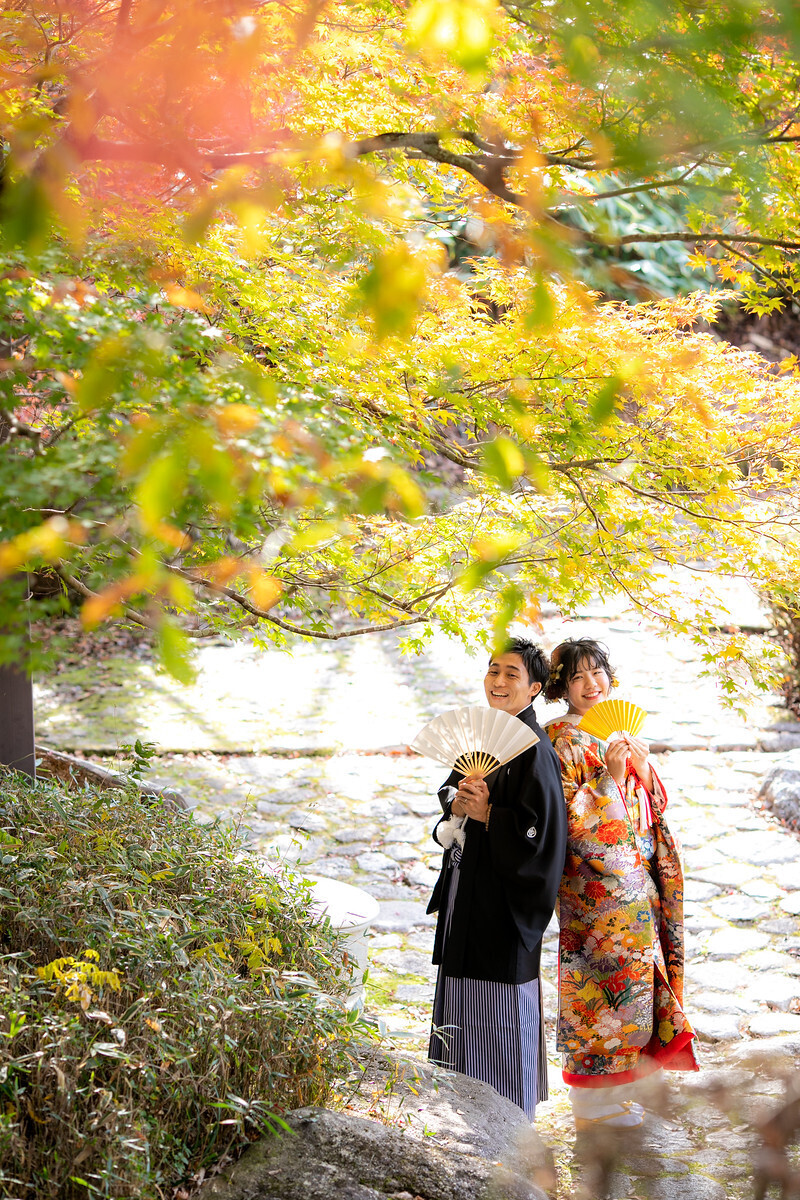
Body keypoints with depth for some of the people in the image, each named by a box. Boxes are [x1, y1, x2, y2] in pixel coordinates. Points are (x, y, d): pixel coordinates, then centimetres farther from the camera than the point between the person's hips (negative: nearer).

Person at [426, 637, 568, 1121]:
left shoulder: (534, 749, -15)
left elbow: (540, 828, -21)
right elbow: (451, 791, 19)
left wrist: (485, 815, -15)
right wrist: (457, 804, -3)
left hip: (504, 892, -8)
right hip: (467, 888, 8)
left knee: (502, 1006, 0)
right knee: (463, 984, 14)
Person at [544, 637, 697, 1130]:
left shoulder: (619, 733, 13)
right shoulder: (560, 739, -10)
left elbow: (654, 807, 13)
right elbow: (567, 818, -16)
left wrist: (642, 770, -6)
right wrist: (608, 775, -22)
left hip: (636, 881, 7)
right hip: (593, 882, -7)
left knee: (632, 978, 10)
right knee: (603, 982, -2)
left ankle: (613, 1090, 22)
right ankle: (592, 1104, 10)